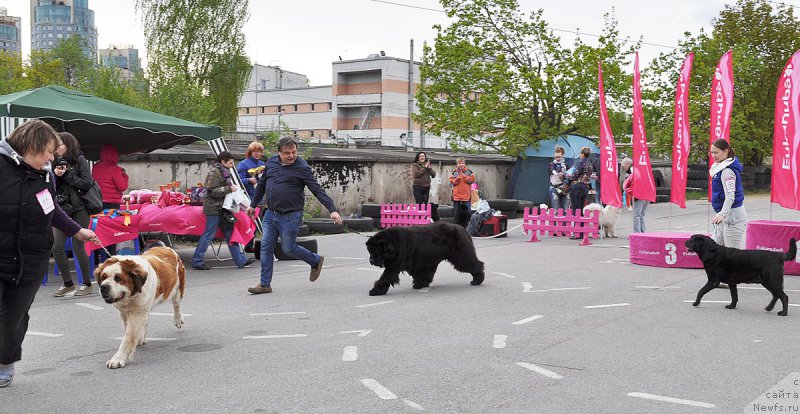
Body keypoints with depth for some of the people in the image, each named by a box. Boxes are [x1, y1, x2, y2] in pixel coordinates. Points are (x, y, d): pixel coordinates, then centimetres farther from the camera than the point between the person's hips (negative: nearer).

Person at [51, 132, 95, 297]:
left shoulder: (80, 160, -1)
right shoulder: (57, 162, 11)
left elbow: (87, 183, -11)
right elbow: (52, 188, 11)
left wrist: (66, 175, -12)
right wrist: (56, 175, -7)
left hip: (79, 210, -5)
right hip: (61, 210, 5)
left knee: (78, 247, -3)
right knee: (56, 248, -2)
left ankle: (87, 284, 13)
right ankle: (68, 284, 12)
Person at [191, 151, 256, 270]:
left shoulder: (223, 172, 16)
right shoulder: (214, 172, -13)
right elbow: (213, 191, -20)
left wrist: (232, 188, 11)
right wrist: (229, 189, -18)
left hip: (222, 208, 10)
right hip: (214, 208, -10)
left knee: (229, 233, 10)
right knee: (208, 235, -5)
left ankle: (241, 260, 13)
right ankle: (196, 261, 2)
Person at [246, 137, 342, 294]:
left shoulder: (302, 168, -12)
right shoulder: (271, 162, 5)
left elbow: (318, 190, -16)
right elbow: (262, 184, 19)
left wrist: (332, 210, -24)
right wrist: (253, 204, 25)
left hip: (290, 216, -6)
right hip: (270, 214, 6)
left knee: (289, 248, 2)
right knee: (266, 248, 4)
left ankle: (316, 261, 28)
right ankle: (265, 284, 12)